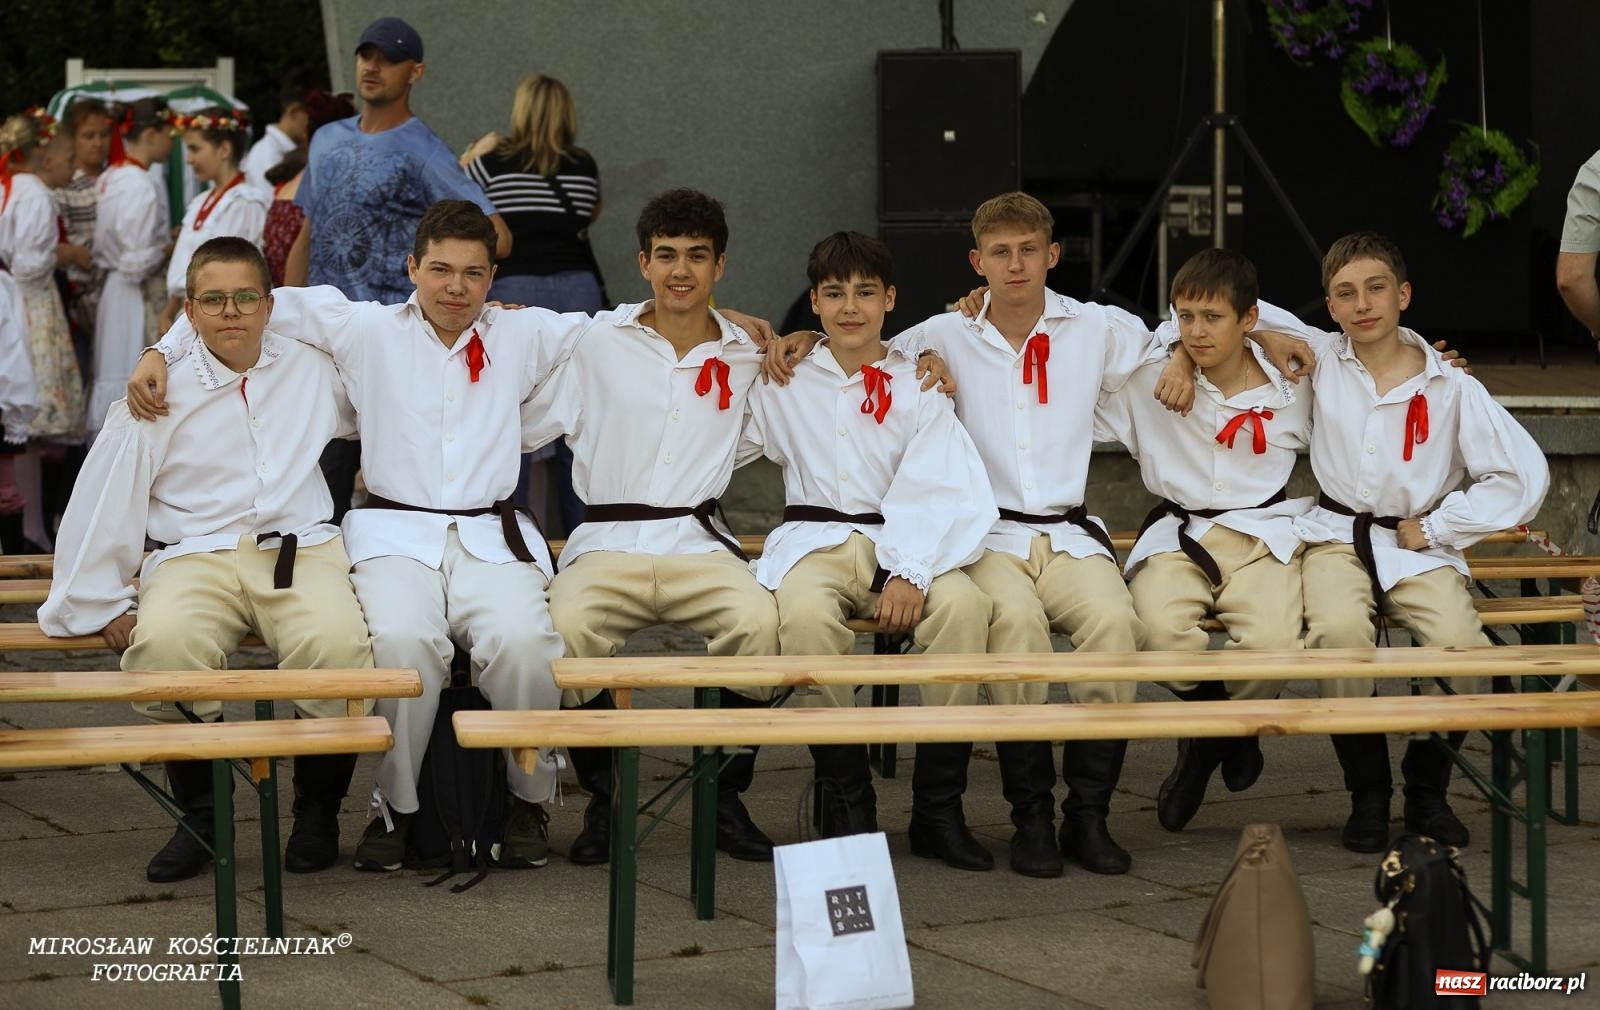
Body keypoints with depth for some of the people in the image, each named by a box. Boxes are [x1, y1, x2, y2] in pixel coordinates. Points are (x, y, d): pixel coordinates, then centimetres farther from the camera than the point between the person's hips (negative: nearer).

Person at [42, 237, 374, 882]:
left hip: (302, 552, 1)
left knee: (337, 642, -33)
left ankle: (318, 809, -8)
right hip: (197, 557, -1)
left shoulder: (312, 371, 14)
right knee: (163, 644, -35)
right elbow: (102, 506, 7)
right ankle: (200, 812, -11)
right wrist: (102, 605, 6)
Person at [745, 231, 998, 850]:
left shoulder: (919, 386, 12)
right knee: (806, 615, -37)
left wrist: (912, 573, -19)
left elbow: (949, 492, -2)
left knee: (962, 606, -33)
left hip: (904, 543, 0)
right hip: (815, 541, 0)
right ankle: (846, 797, -23)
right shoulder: (784, 385, 17)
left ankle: (937, 804, -24)